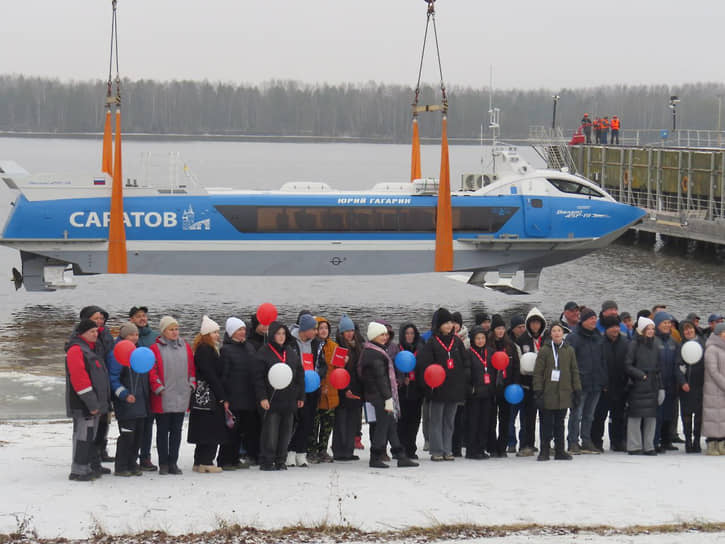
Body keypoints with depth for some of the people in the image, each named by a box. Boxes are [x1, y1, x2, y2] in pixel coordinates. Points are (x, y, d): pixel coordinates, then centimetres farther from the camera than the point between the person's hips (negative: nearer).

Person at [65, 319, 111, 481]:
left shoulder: (90, 348, 18)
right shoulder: (76, 350, -14)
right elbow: (78, 377, -21)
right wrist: (91, 403, -23)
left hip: (94, 403, 10)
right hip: (83, 404, -10)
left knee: (91, 435, 15)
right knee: (83, 434, -9)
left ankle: (93, 466, 23)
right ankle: (77, 471, -6)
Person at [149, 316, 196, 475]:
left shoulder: (185, 347, 11)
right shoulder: (156, 349, -3)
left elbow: (191, 368, 15)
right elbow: (152, 371, -5)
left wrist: (192, 384, 5)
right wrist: (159, 388, -12)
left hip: (181, 397, 4)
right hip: (163, 398, -4)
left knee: (176, 430, 8)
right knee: (163, 431, 4)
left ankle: (173, 462, 14)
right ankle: (163, 463, 10)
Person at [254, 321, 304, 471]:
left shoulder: (291, 353, 13)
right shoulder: (263, 353, -3)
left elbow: (300, 375, 17)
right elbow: (258, 377, -7)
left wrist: (301, 396, 13)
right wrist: (262, 397, -13)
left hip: (289, 400, 5)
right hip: (271, 400, -5)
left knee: (286, 431, 7)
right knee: (270, 431, -6)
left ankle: (280, 461, 15)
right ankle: (266, 461, 0)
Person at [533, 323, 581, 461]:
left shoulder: (569, 350, 8)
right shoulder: (544, 350, -1)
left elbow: (574, 371, 12)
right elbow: (538, 373, -3)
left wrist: (577, 391, 7)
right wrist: (538, 391, -9)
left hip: (564, 393, 3)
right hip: (548, 394, -2)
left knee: (560, 423, 9)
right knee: (546, 423, 0)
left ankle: (560, 451, 14)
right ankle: (544, 451, 7)